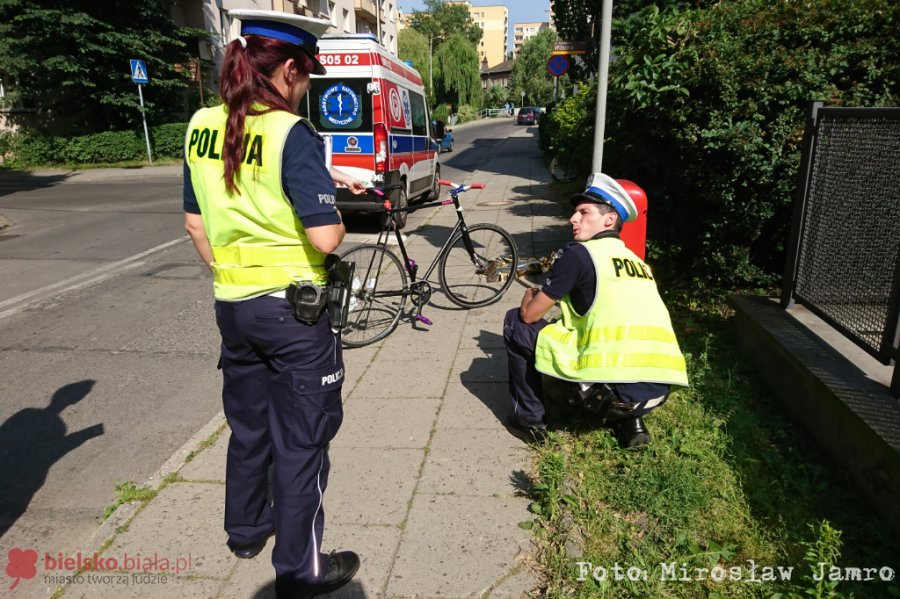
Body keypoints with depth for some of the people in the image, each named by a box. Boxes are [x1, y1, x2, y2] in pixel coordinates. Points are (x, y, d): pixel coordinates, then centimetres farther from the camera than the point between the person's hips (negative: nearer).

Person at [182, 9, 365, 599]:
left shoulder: (202, 126, 4)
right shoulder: (293, 134, -18)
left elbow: (196, 224, 10)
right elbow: (325, 237, -23)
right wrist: (335, 211, -1)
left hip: (232, 304, 7)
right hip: (293, 308, -7)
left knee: (248, 424, 24)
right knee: (301, 439, 8)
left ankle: (246, 527, 44)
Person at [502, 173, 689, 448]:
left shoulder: (580, 253, 0)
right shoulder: (637, 261, 21)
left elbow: (530, 314, 4)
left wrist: (530, 297, 27)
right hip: (658, 389, 7)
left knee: (515, 323, 9)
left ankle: (529, 419, 16)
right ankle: (629, 421, 19)